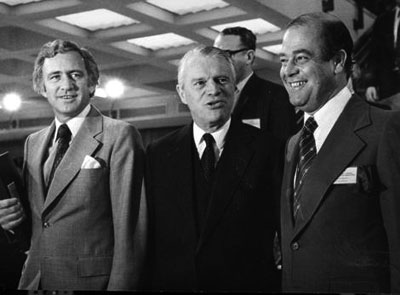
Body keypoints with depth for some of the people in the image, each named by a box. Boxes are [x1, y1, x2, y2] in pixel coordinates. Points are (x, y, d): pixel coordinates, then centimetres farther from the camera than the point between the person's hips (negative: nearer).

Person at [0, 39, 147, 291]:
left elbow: (130, 230, -14)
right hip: (34, 281, 6)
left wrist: (120, 286, -18)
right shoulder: (33, 143, 10)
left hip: (92, 281, -6)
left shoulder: (120, 136, -11)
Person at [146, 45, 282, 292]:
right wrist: (150, 283, -5)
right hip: (171, 283, 2)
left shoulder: (266, 149, -7)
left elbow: (286, 228, -7)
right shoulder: (157, 155, 1)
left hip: (250, 283, -2)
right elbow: (148, 235, 2)